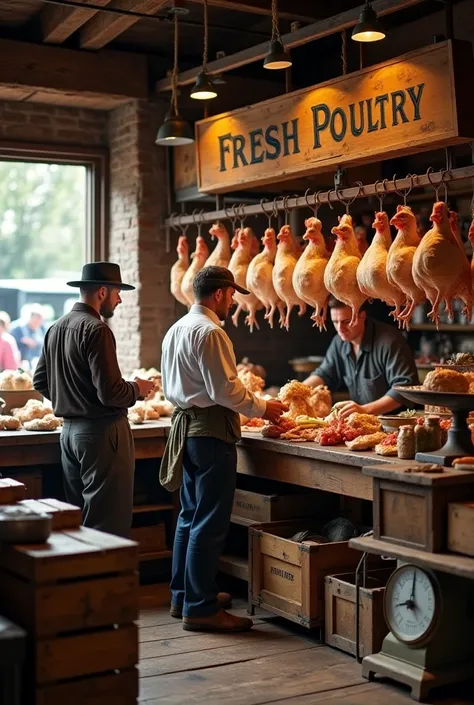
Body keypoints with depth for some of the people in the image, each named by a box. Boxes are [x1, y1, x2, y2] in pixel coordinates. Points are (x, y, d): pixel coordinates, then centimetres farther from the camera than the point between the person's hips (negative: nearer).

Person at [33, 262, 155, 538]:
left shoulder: (56, 328, 9)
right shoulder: (97, 330, -17)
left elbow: (40, 381, 17)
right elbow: (110, 392, -22)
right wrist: (137, 389, -3)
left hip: (70, 430, 9)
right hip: (102, 431, -9)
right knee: (108, 522, -2)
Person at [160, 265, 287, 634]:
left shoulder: (176, 330, 14)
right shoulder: (210, 332, -16)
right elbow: (226, 390, -20)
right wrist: (263, 408, -6)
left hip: (186, 425, 10)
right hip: (211, 431, -10)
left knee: (191, 516, 17)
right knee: (210, 522, -5)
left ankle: (184, 596, 26)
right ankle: (201, 608, 0)